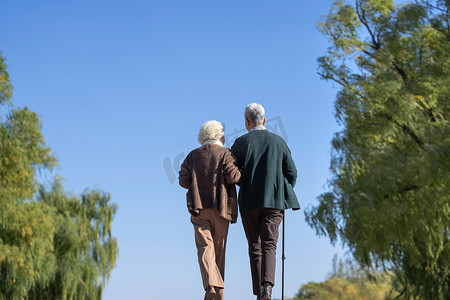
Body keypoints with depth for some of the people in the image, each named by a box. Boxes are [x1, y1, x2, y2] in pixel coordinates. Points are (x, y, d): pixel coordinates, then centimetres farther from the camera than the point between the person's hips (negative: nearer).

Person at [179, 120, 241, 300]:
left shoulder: (193, 156, 10)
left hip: (199, 207, 1)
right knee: (219, 249, 9)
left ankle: (211, 285, -28)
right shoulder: (225, 153, 1)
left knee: (205, 248, -7)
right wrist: (242, 176, 9)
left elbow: (183, 180, 3)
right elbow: (232, 176, -11)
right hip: (221, 207, -1)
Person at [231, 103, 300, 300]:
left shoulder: (241, 143, 0)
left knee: (255, 248, 8)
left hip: (249, 202, 0)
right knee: (269, 245, -2)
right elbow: (292, 173, 5)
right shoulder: (279, 142, 5)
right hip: (274, 201, 1)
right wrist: (283, 194, 20)